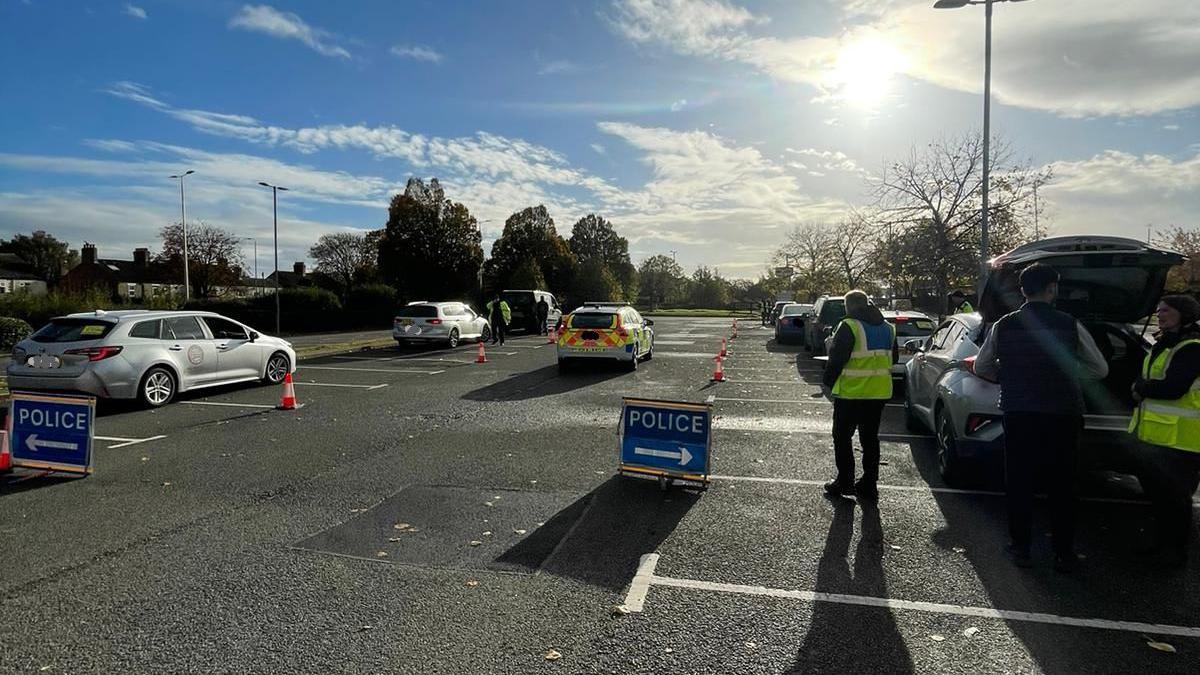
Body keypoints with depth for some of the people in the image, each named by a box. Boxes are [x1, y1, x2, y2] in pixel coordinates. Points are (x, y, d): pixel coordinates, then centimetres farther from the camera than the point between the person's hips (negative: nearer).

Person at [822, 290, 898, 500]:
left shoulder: (849, 327, -14)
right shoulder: (888, 328, 10)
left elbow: (836, 358, -15)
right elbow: (894, 358, 19)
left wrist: (829, 381, -2)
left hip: (851, 392, -6)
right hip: (879, 392, 7)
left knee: (842, 437, 6)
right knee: (870, 438, 13)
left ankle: (845, 481, 9)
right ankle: (869, 485, 17)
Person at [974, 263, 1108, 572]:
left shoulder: (1004, 325, -3)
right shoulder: (1070, 325, -7)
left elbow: (981, 368, 6)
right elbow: (1100, 369, 2)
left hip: (1018, 416, 1)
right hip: (1063, 416, 0)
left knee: (1019, 483, 11)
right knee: (1062, 486, 12)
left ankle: (1020, 548, 18)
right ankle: (1064, 553, 20)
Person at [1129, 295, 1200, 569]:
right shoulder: (1163, 345, 16)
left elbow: (1173, 388, -22)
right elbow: (1144, 378, 19)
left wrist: (1141, 387, -8)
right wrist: (1143, 387, -1)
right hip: (1154, 435, 9)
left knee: (1175, 497, 2)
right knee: (1157, 492, 17)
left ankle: (1175, 549, 15)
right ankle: (1162, 542, 31)